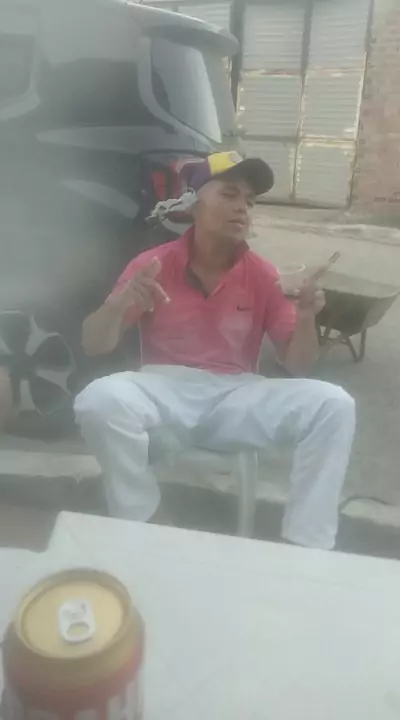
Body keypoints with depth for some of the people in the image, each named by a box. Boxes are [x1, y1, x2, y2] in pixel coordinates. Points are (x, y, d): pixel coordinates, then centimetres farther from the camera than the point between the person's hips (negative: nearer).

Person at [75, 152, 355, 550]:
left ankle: (305, 546, -9)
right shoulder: (154, 265, 0)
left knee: (334, 405, -19)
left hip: (238, 397, 2)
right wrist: (120, 303, -23)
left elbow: (297, 366, 6)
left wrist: (305, 320, -16)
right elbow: (93, 345, -1)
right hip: (164, 392, -1)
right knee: (100, 399, -33)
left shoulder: (263, 275, 4)